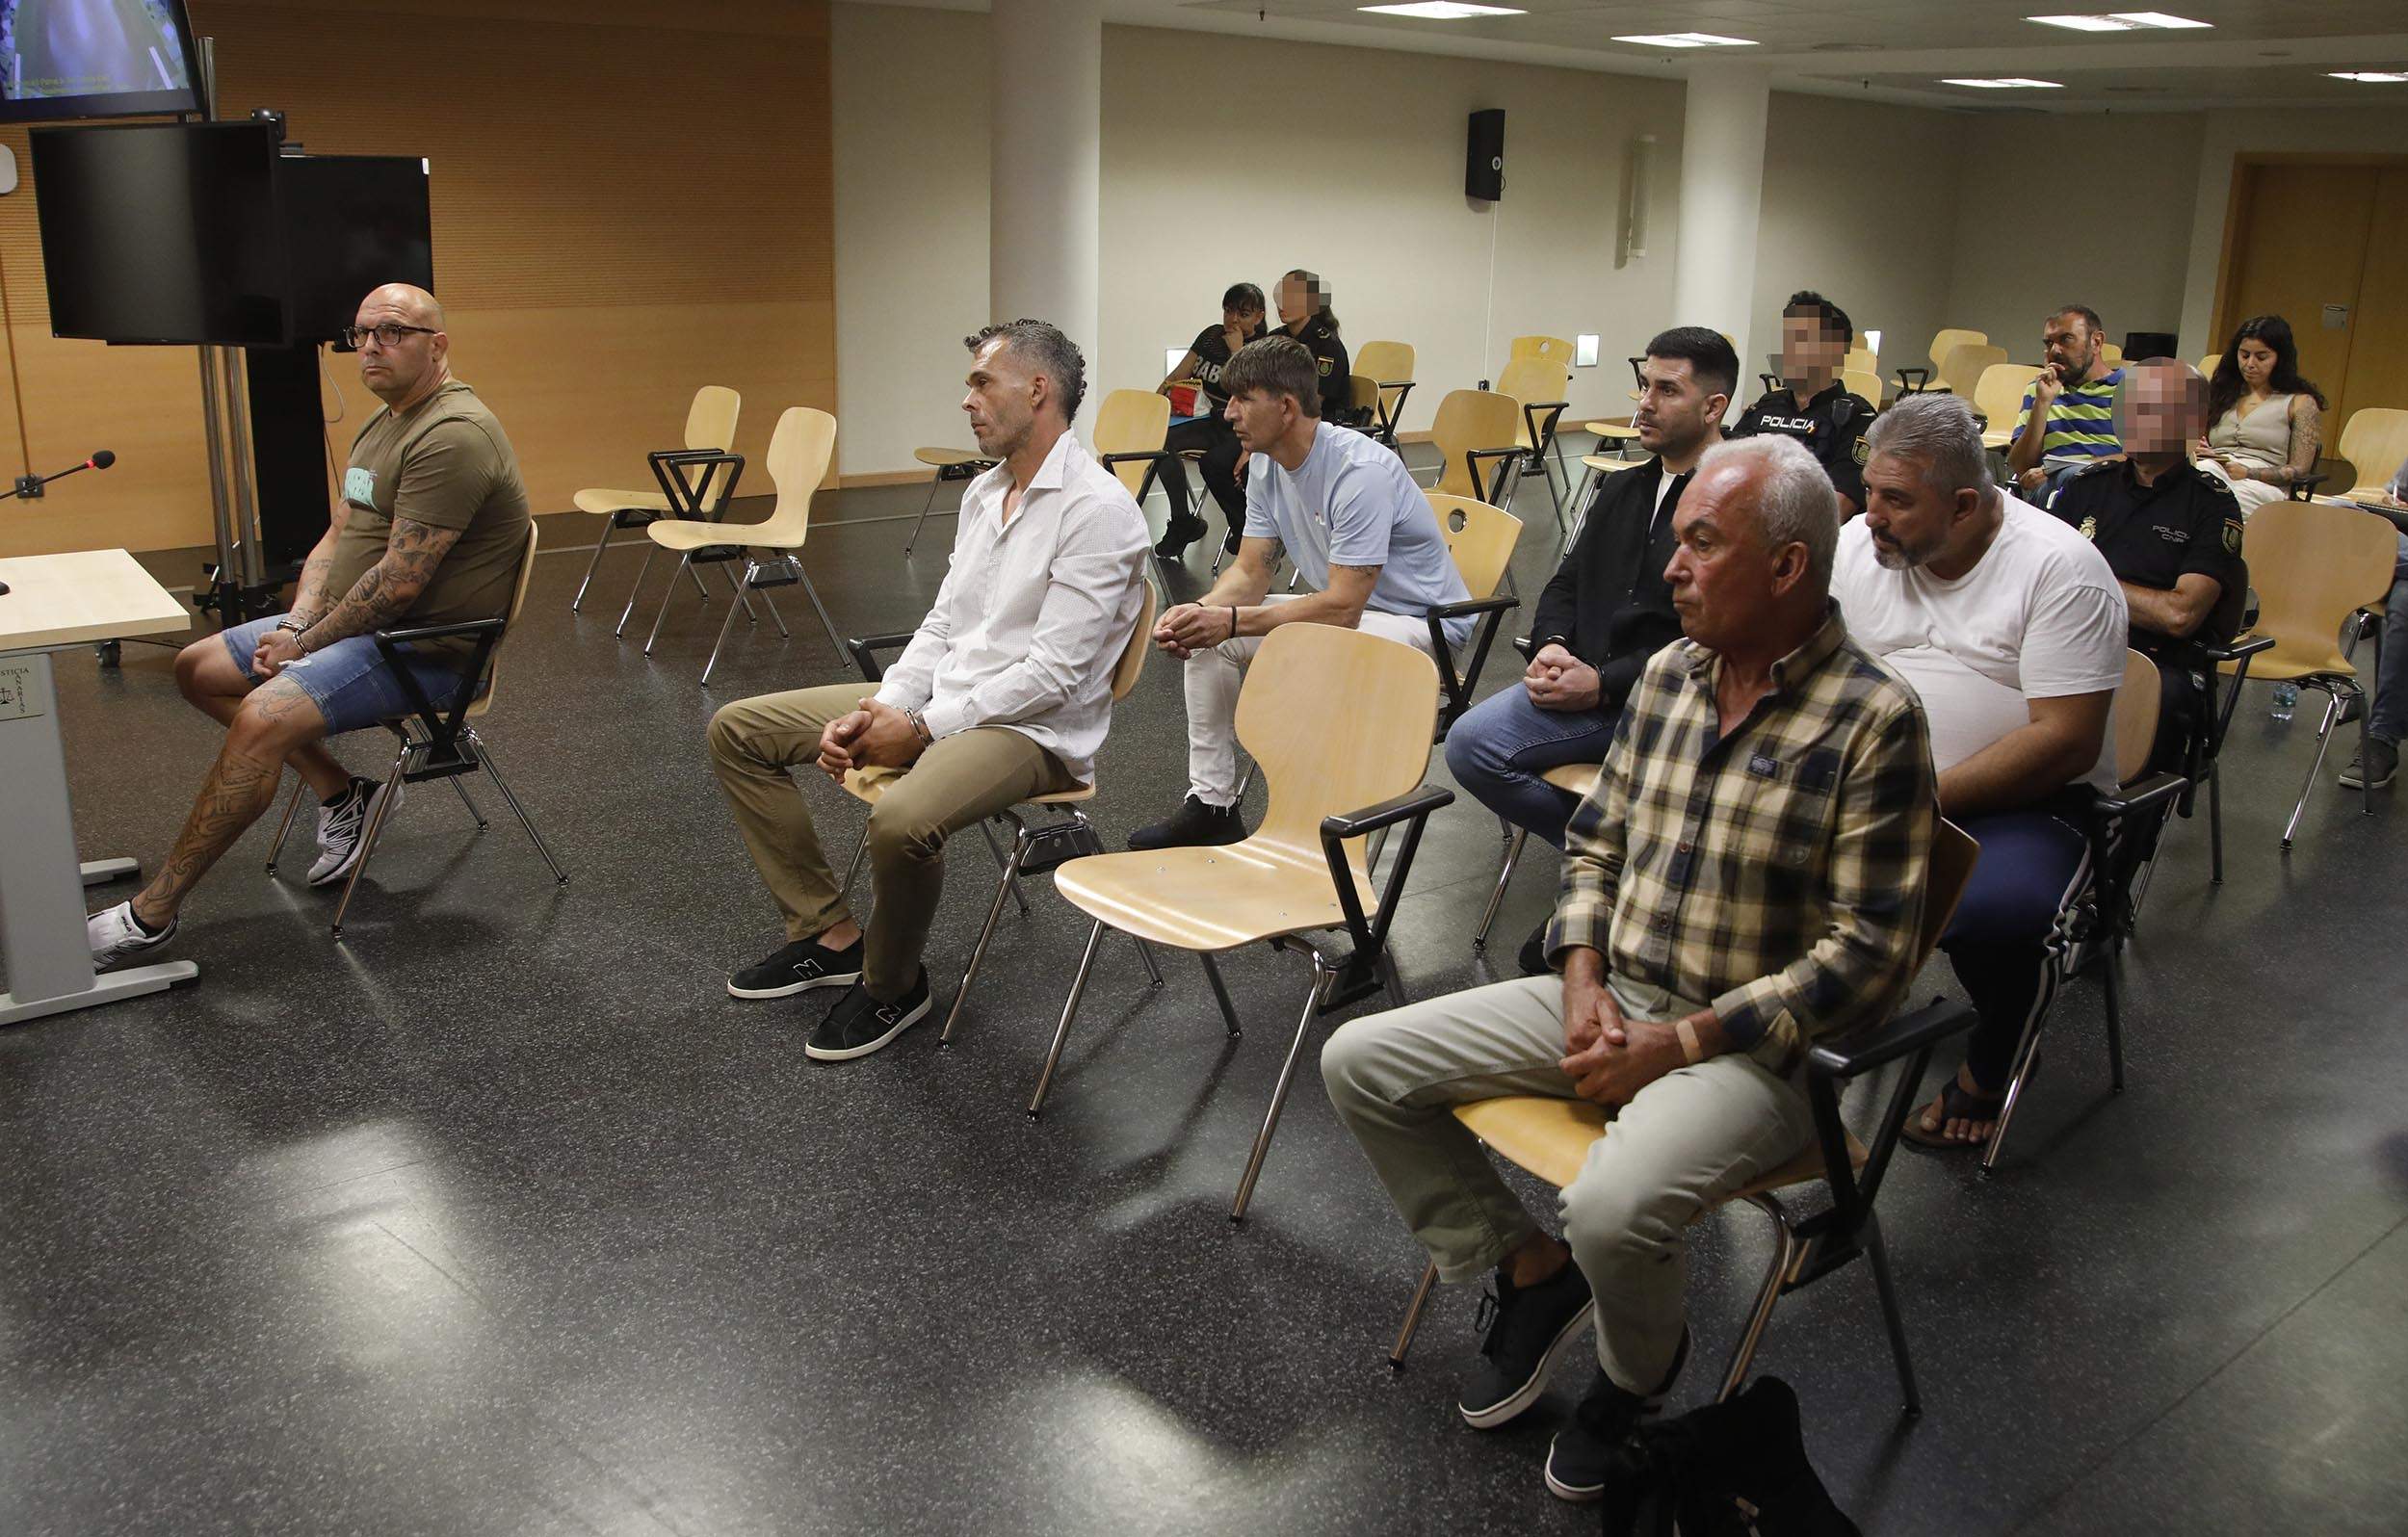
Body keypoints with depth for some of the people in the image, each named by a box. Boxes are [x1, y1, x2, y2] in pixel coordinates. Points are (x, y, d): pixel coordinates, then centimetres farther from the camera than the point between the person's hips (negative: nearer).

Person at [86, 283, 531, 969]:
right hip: (349, 624, 11)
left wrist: (307, 644, -13)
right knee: (199, 668, 12)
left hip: (426, 648, -11)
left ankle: (151, 914, -15)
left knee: (262, 718, -28)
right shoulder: (382, 425, 14)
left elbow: (400, 582, -24)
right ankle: (342, 795, 10)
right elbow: (337, 537, 15)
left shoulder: (453, 436, -21)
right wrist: (295, 625, -3)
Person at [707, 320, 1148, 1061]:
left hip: (1034, 726, -9)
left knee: (901, 820, -39)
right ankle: (828, 932, 11)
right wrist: (878, 712, -4)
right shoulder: (984, 491, 13)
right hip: (943, 698, 9)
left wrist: (921, 729, -18)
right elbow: (942, 625, 13)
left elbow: (1053, 672, -21)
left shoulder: (1097, 509, -16)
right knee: (737, 730, 7)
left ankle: (891, 987, -7)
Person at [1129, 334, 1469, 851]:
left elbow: (1342, 609, -31)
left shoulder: (1362, 471, -28)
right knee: (1206, 636, -2)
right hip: (1341, 604, 9)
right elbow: (1250, 571, 3)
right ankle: (1210, 804, 4)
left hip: (1423, 622, -9)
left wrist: (1231, 620, -32)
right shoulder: (1268, 465, 0)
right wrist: (1197, 612, -19)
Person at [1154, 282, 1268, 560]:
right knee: (1162, 439, -23)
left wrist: (1236, 351, -17)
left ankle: (1246, 526, -10)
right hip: (1211, 421, 6)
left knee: (1213, 462, -35)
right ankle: (1182, 522, -14)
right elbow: (1178, 376, 13)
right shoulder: (1212, 336, 11)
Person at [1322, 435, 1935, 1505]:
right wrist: (1582, 980, -4)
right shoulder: (1668, 673, 6)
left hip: (1750, 1045, -6)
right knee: (1359, 1062, -2)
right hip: (1609, 1000, 7)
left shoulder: (1873, 719, -15)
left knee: (1613, 1209, -34)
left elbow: (1868, 952, -17)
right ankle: (1530, 1269, 15)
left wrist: (1679, 1043, -20)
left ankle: (1641, 1372, 4)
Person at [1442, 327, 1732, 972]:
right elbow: (1567, 582, 23)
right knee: (1470, 743, -16)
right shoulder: (1622, 488, 20)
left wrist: (1602, 685, -17)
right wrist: (1552, 645, 1)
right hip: (1588, 680, 8)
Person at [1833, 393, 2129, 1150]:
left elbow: (2066, 742, -16)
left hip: (2025, 801, -4)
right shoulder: (1858, 544, 4)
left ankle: (1988, 1071, 0)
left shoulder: (2060, 569, -11)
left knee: (2000, 910, -34)